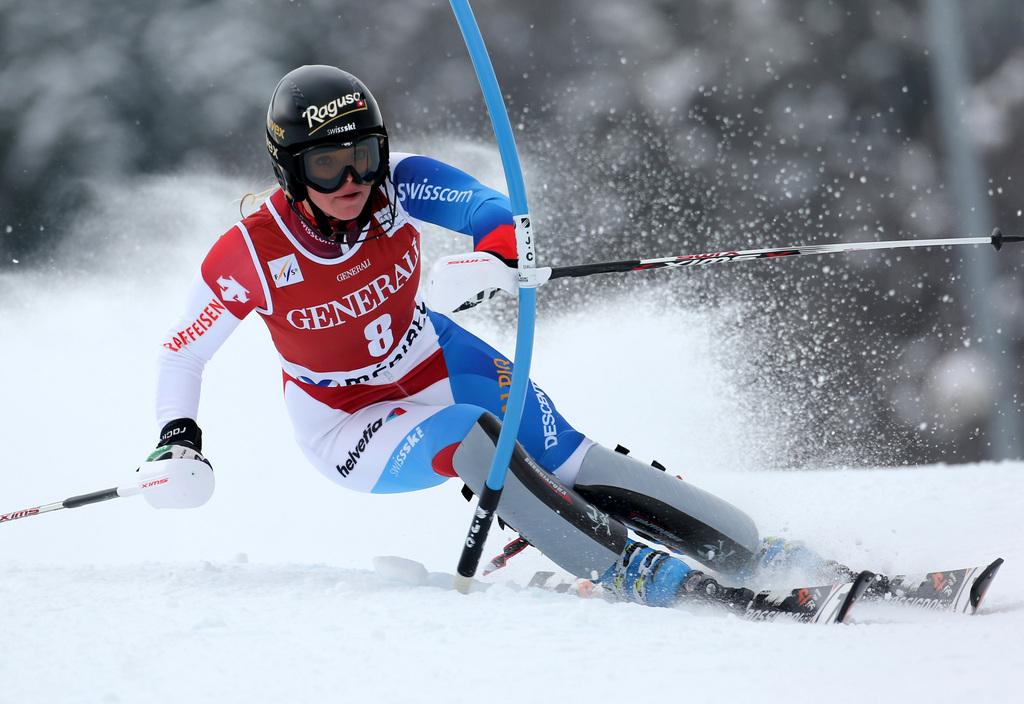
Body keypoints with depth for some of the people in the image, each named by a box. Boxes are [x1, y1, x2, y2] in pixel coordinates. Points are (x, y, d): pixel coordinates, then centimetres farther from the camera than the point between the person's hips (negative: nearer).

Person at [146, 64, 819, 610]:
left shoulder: (397, 184, -20)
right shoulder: (248, 256, -24)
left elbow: (493, 212, -35)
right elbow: (182, 353, -9)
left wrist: (496, 257, -56)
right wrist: (178, 437, -23)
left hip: (436, 363, 3)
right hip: (349, 428, -3)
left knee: (566, 459, -13)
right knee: (466, 436, -32)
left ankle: (746, 550, -8)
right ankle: (631, 571, -33)